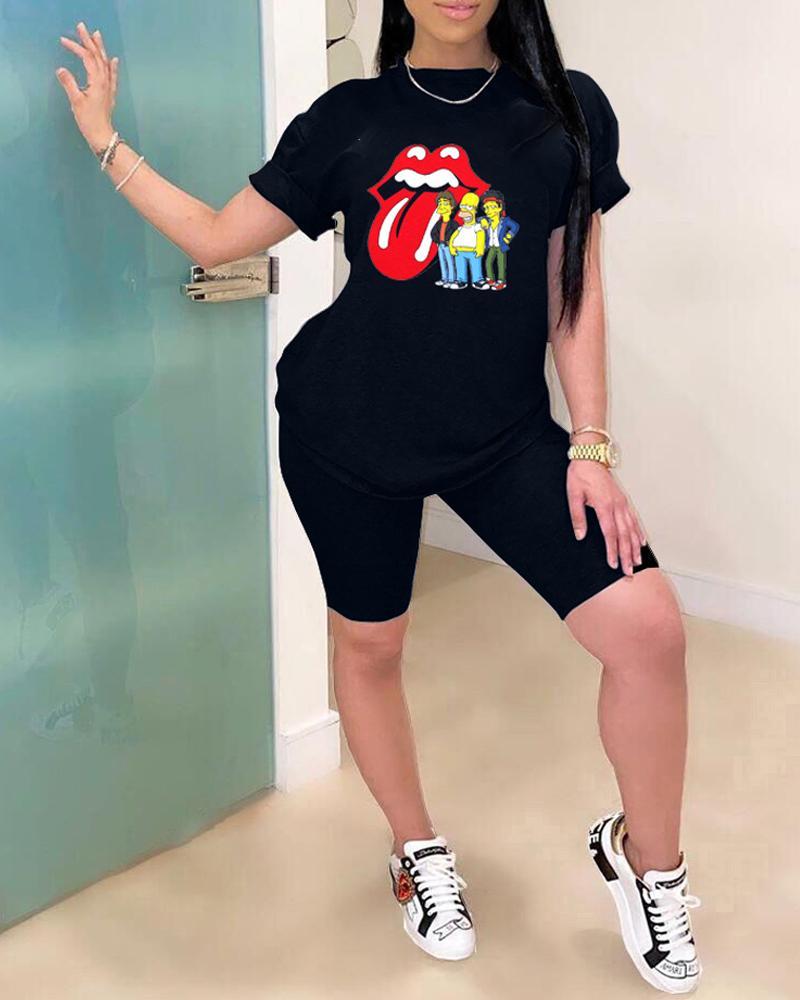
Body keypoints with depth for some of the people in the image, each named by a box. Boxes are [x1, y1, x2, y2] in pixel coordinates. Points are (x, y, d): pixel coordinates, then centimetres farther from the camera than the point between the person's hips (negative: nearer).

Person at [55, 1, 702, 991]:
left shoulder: (567, 108, 2)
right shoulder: (349, 116, 1)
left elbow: (574, 290, 3)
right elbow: (214, 237, 7)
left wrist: (591, 445, -2)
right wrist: (105, 140, 8)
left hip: (502, 432, 1)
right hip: (346, 433, 0)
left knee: (648, 626, -12)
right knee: (368, 643, 11)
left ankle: (644, 855, 16)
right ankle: (418, 850, 39)